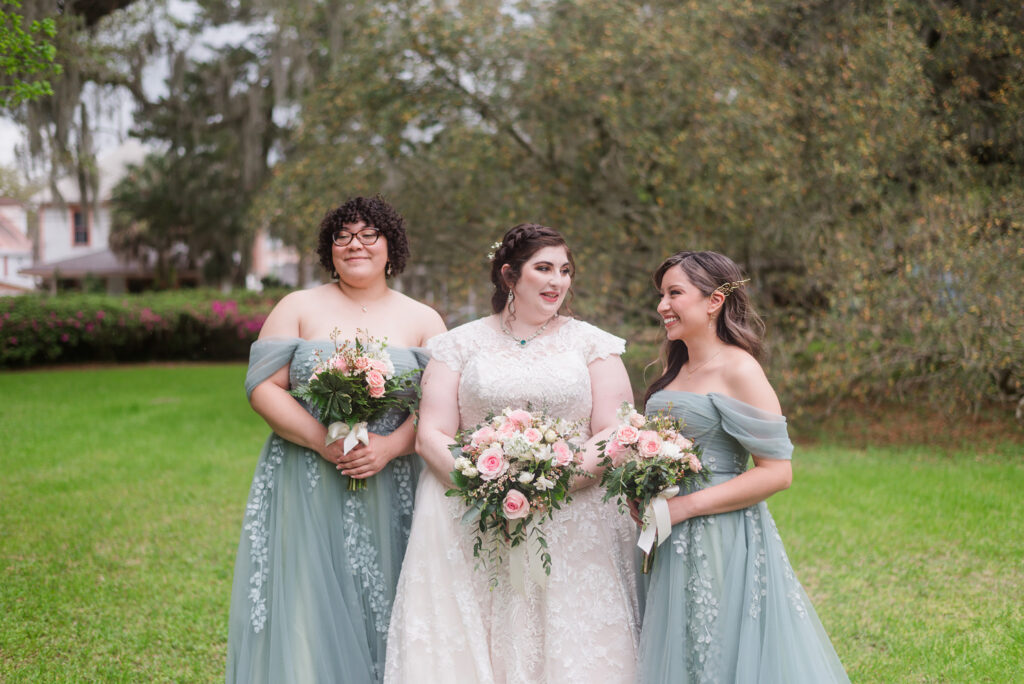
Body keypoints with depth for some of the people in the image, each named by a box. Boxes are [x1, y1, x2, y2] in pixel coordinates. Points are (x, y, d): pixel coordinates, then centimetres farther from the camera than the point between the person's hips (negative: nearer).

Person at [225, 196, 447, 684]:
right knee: (305, 611, -3)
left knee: (381, 613, 1)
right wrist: (322, 440, -14)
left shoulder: (423, 321, 10)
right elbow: (262, 386, -1)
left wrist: (390, 446, -15)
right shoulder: (298, 307, 8)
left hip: (389, 494, 1)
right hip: (306, 493, -1)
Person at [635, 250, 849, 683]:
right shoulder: (676, 371, 13)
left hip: (723, 543, -8)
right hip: (672, 546, 8)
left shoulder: (737, 370, -11)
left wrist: (684, 506, -19)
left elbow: (777, 472, -17)